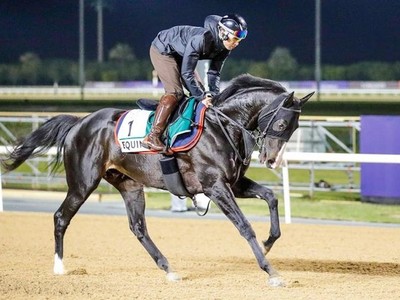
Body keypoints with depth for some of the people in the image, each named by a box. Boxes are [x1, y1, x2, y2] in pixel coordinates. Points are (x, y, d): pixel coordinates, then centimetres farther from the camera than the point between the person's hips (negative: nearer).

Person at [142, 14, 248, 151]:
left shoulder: (224, 48, -13)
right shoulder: (201, 39, -38)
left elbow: (214, 72, -4)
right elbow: (187, 73, -34)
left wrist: (213, 94, -19)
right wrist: (201, 97, -32)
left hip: (179, 55, 9)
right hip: (162, 50, -9)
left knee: (199, 92, 4)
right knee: (175, 92, -22)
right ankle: (152, 137, -26)